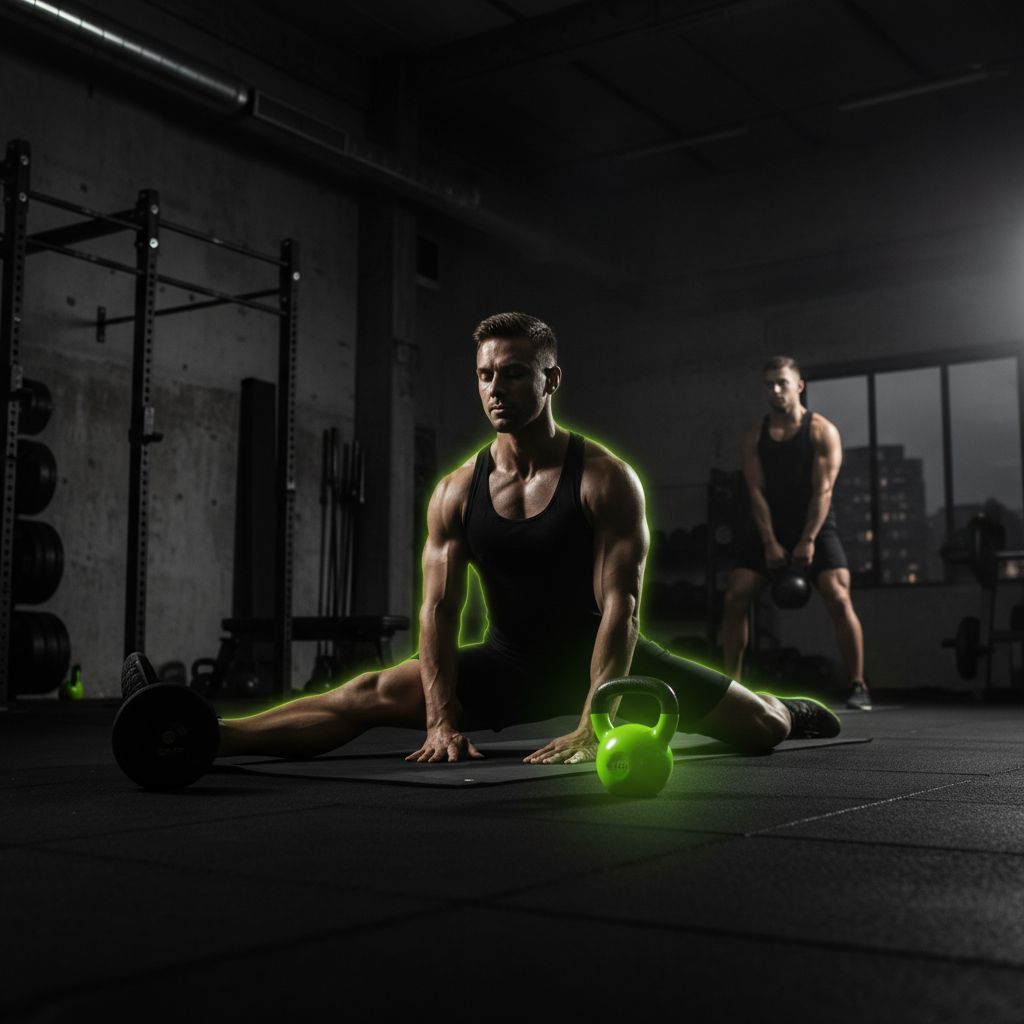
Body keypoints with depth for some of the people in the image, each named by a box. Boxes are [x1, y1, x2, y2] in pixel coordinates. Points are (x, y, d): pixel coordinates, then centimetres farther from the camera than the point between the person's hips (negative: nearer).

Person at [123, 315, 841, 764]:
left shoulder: (606, 480, -19)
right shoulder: (457, 493, -9)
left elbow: (620, 604, -24)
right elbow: (440, 607, -10)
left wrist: (592, 727, -32)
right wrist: (441, 722, -22)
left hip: (599, 656, -2)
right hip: (509, 661, 2)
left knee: (759, 727, 3)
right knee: (369, 695, -14)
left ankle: (795, 712, 41)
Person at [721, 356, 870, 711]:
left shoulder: (822, 431, -3)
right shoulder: (754, 437, 7)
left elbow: (823, 490, -11)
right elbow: (756, 491, -1)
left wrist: (808, 541, -20)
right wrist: (770, 544, -12)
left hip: (816, 527, -3)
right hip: (771, 529, 3)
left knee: (839, 599, -19)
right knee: (734, 599, -8)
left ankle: (858, 686, -9)